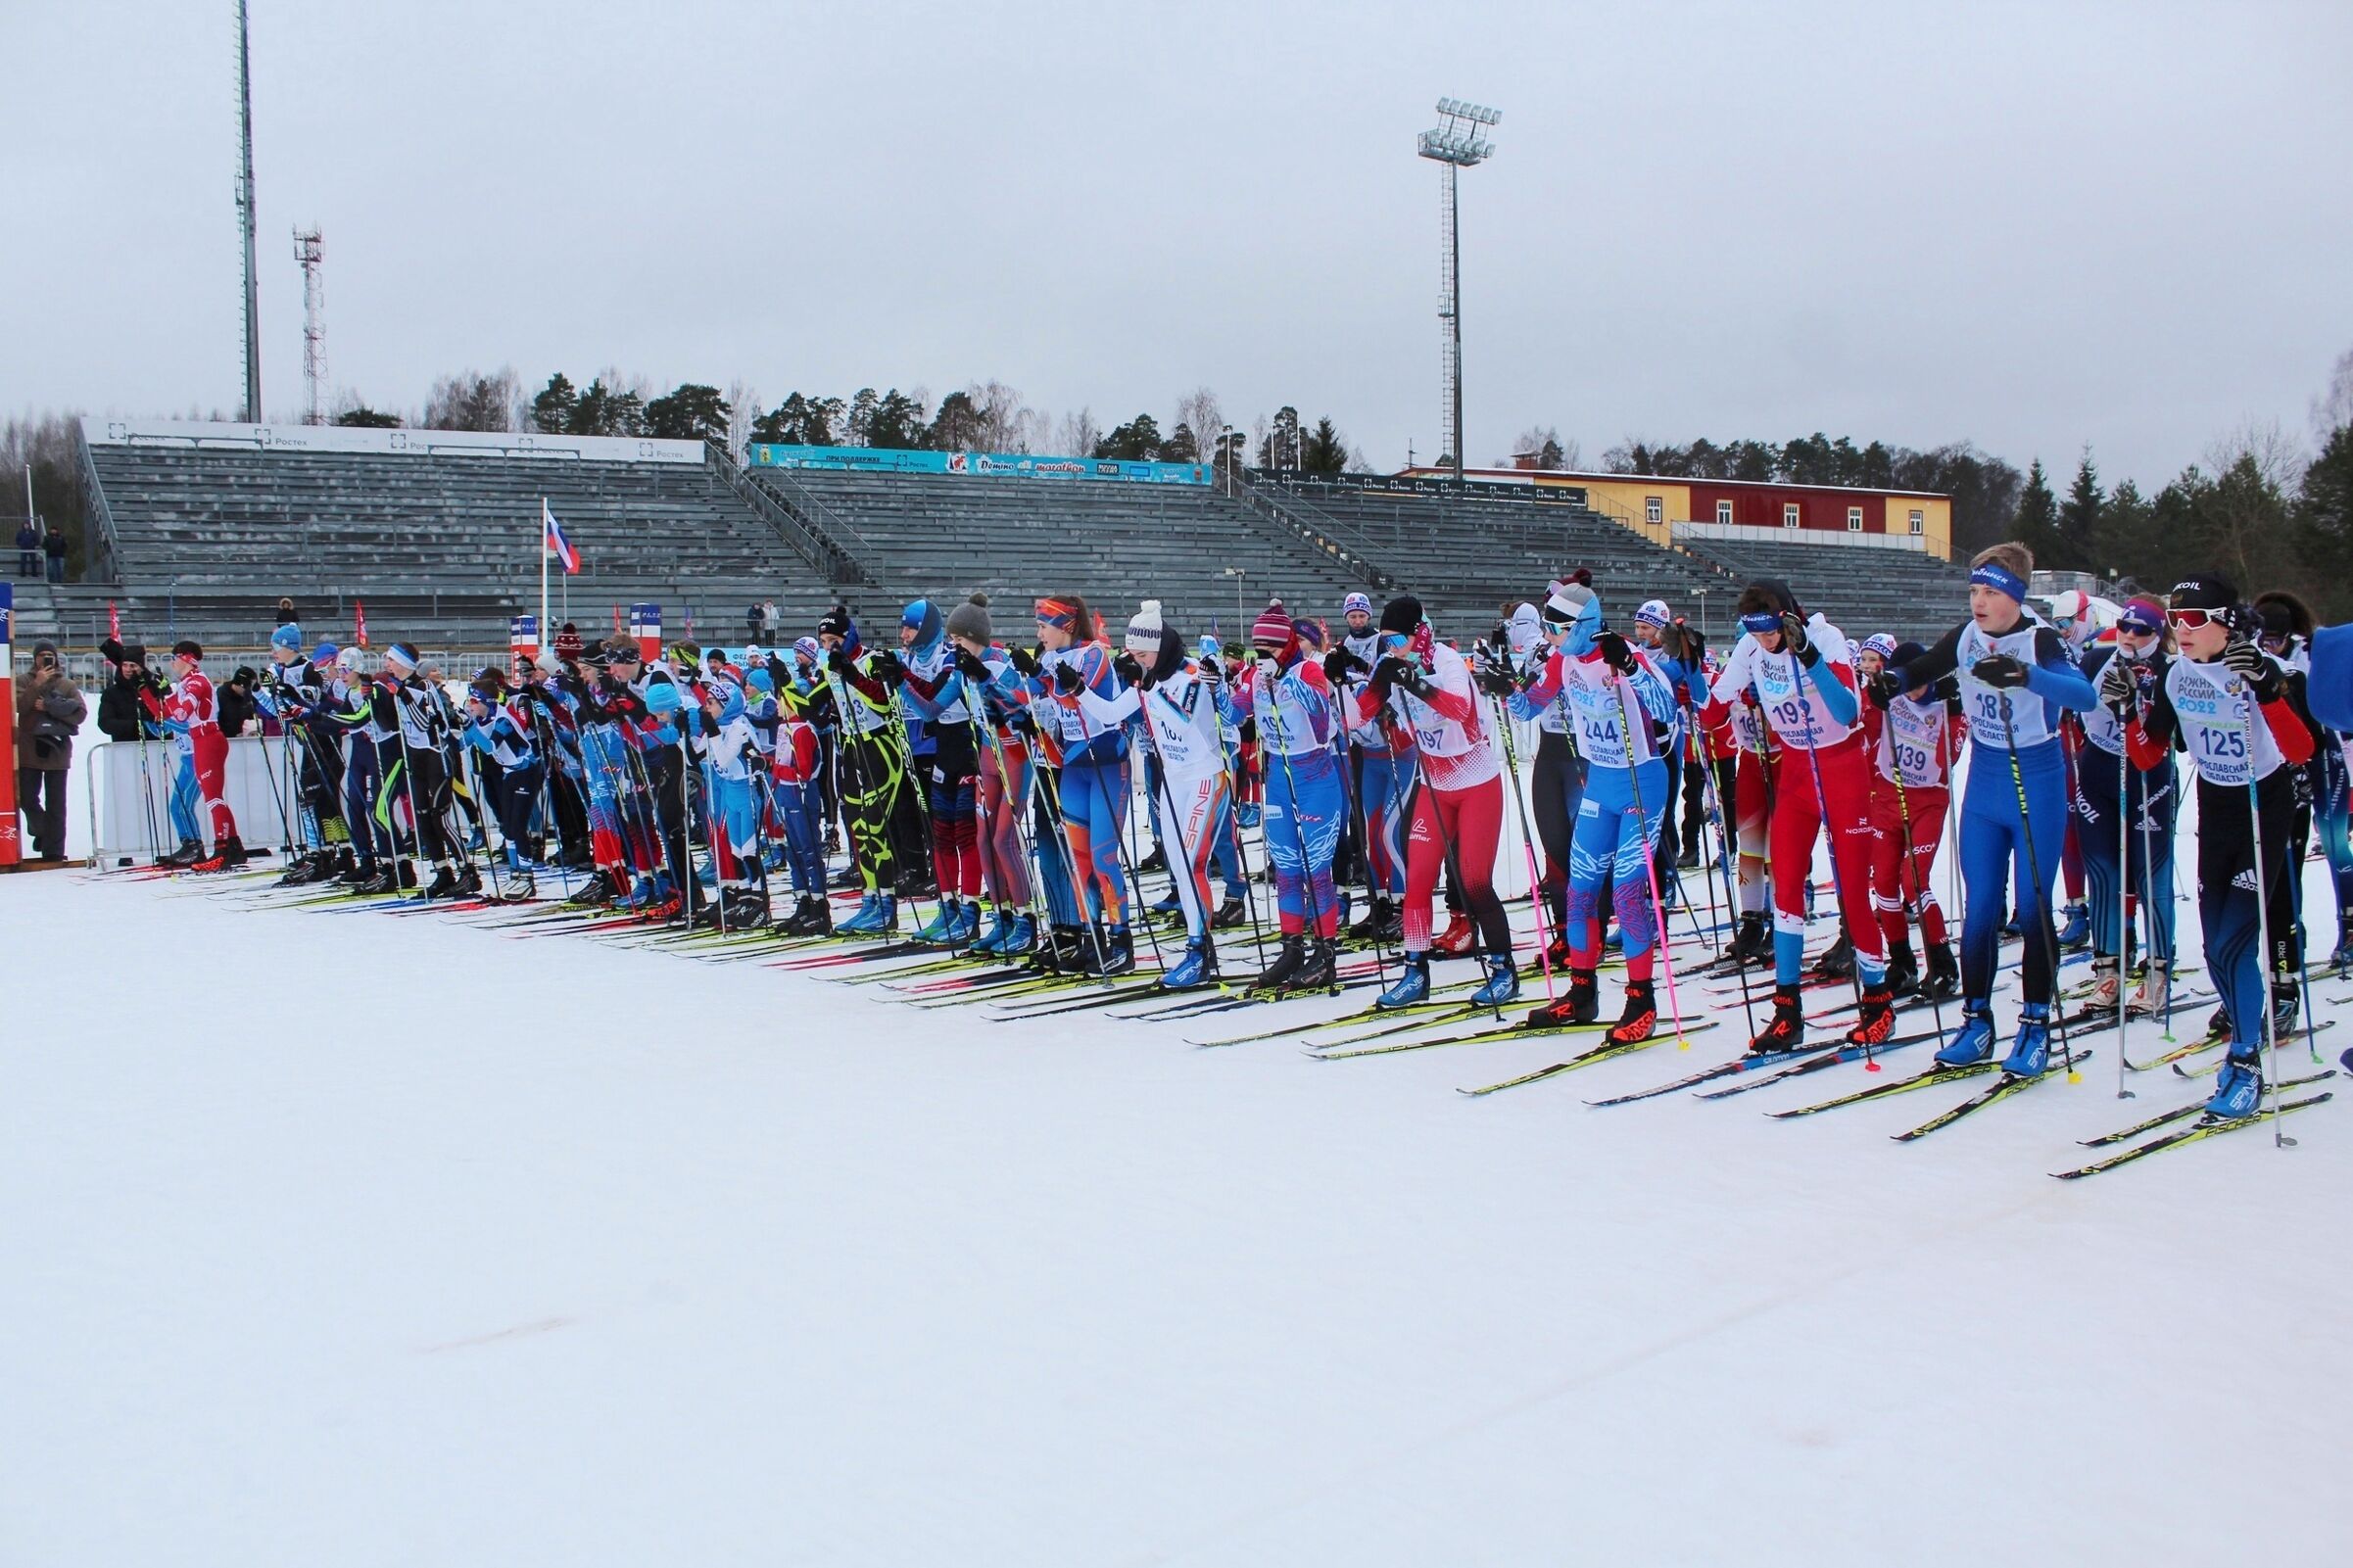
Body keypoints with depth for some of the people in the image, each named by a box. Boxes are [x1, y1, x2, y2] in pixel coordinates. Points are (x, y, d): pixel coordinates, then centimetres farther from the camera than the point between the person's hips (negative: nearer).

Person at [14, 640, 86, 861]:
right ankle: (41, 830, 27)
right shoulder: (25, 682, 7)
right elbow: (19, 707, -9)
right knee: (27, 799, -1)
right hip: (29, 750, 0)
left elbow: (81, 713, -3)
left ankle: (54, 849, 5)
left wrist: (49, 709, -11)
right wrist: (38, 684, -15)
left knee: (56, 803, 1)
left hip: (57, 751, 0)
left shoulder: (67, 685, 8)